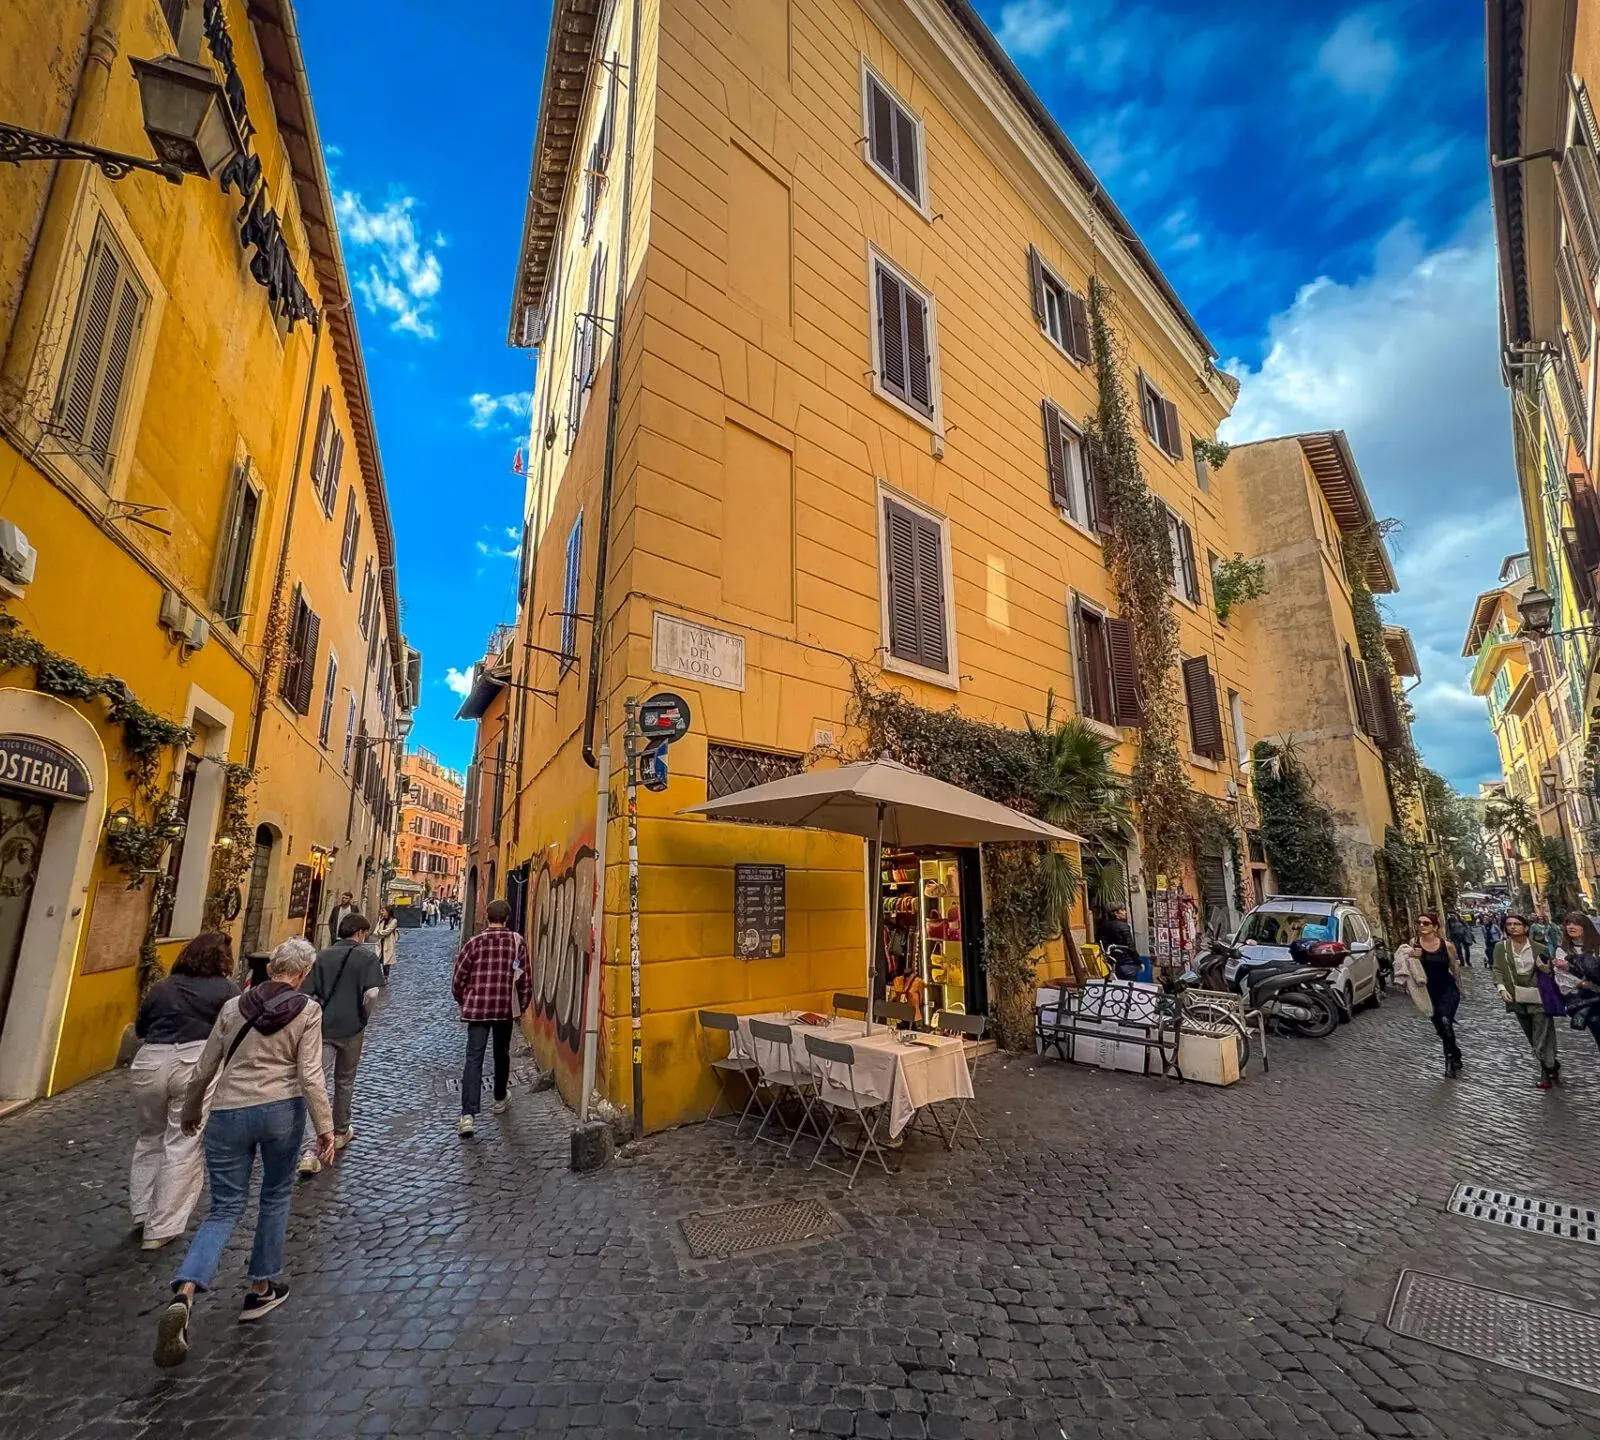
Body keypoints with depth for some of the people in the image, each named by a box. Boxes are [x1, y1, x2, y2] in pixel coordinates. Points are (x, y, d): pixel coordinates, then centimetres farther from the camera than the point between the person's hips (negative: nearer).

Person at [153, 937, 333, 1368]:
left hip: (229, 1113, 2)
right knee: (276, 1197, 20)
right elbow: (310, 1075, -11)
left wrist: (190, 1110, 28)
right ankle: (261, 1289, 31)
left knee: (224, 1210, 12)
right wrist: (325, 1127, -1)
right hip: (281, 1111, -2)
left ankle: (183, 1294, -11)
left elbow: (205, 1069, 10)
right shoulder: (308, 1011, -7)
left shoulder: (233, 1006, 2)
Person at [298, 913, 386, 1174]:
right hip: (352, 1028, -1)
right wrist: (363, 1018, 1)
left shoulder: (322, 956, 4)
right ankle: (340, 1132, 37)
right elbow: (371, 993, -16)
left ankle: (310, 1150, -12)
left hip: (323, 1028, 1)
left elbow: (308, 994, 0)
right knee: (345, 1081, 18)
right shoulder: (367, 956, -6)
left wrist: (320, 1017, 13)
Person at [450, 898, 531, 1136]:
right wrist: (522, 1006, 13)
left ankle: (468, 1115, -10)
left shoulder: (475, 942, -3)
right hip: (506, 1008, 1)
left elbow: (458, 978, 0)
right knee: (502, 1054, 20)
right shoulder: (517, 942, -3)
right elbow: (525, 978, -1)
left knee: (473, 1059, 0)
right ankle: (500, 1099, 38)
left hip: (477, 1007, -1)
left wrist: (464, 1002, 18)